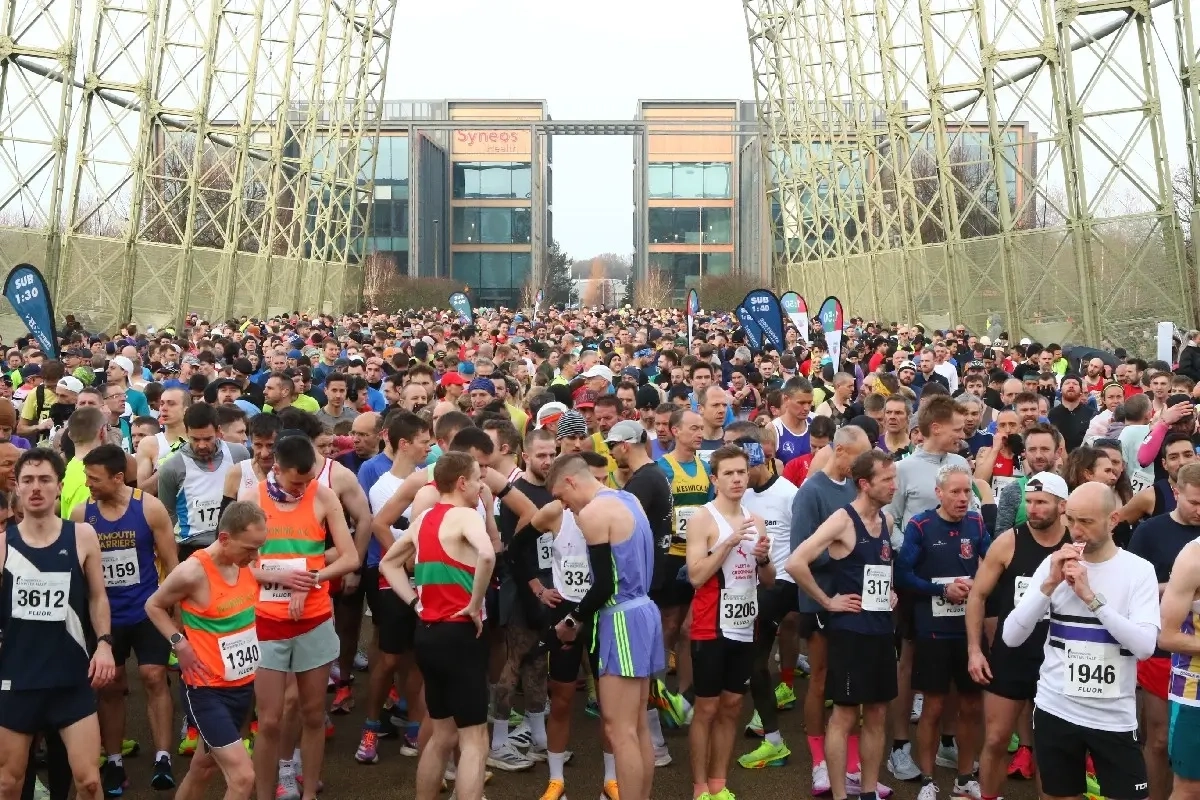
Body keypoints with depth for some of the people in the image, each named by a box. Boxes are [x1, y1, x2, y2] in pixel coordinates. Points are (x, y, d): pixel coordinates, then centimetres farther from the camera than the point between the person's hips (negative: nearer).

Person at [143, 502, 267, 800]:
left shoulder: (249, 563, -3)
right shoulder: (193, 572, -21)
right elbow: (153, 606, -4)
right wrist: (180, 643, -14)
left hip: (244, 684, 7)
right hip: (207, 689, -7)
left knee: (204, 766, 23)